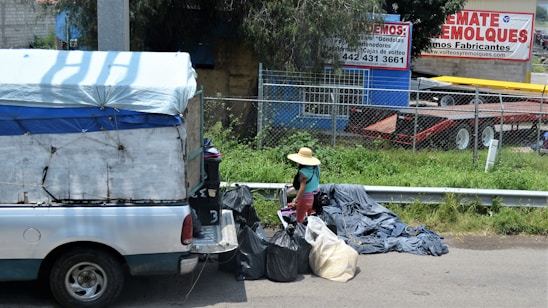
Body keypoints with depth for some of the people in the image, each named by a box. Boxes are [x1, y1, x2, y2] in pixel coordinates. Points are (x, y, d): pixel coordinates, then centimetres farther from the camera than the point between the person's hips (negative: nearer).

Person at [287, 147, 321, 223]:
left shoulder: (303, 171, -26)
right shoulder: (316, 167, -4)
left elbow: (302, 188, -27)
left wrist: (296, 201, -25)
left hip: (304, 197, -8)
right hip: (314, 196, 8)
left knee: (300, 220, 6)